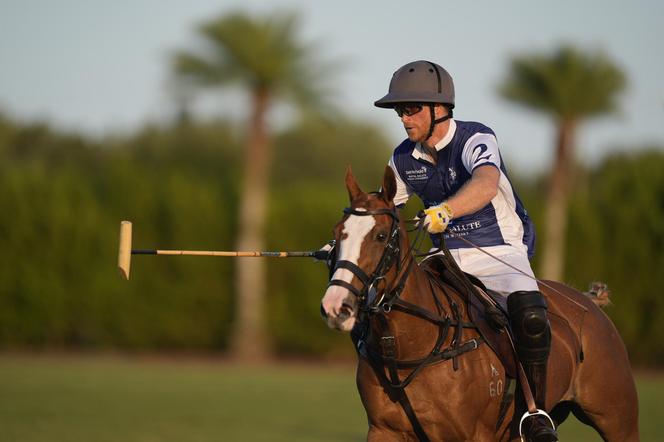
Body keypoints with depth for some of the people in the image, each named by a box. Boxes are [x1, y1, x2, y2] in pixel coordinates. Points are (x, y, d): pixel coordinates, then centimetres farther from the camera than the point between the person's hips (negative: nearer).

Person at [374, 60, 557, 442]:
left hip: (503, 255, -6)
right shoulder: (404, 159, 2)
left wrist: (444, 211, -59)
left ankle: (536, 409, -19)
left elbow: (486, 183, -41)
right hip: (449, 263, 6)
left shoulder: (476, 139, -18)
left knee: (529, 314, -36)